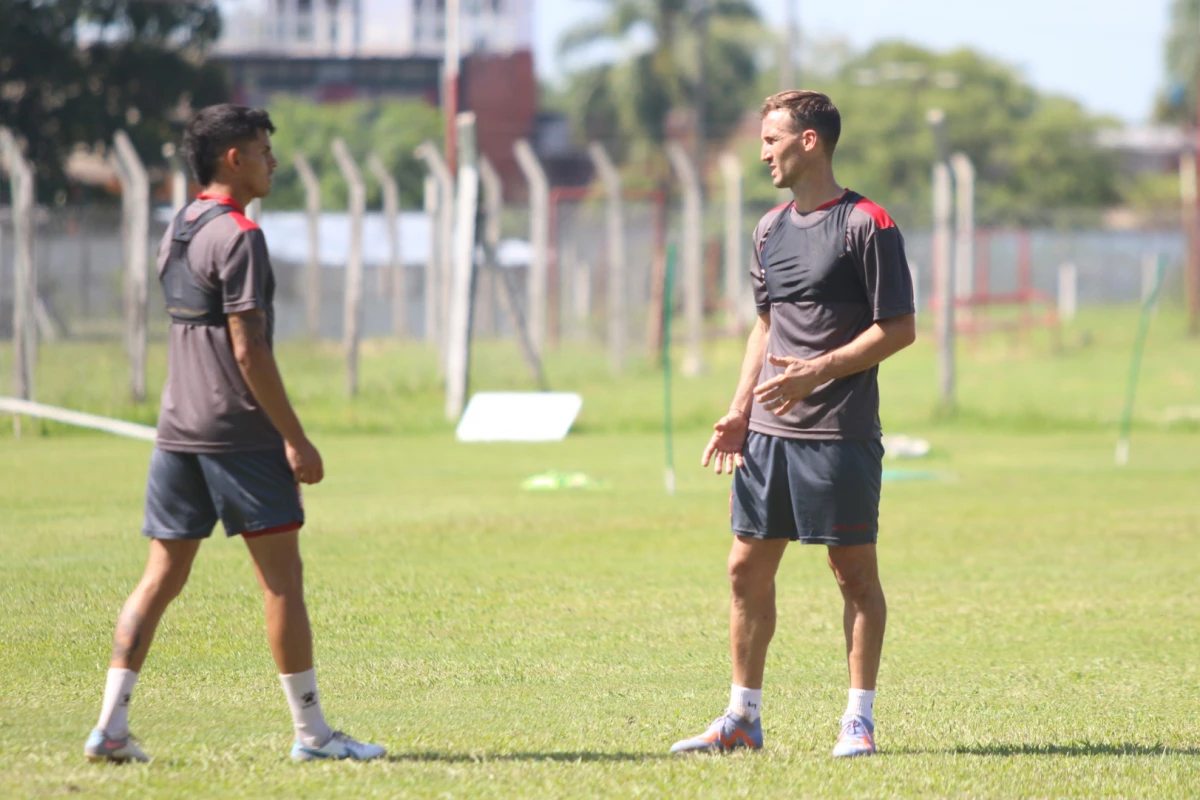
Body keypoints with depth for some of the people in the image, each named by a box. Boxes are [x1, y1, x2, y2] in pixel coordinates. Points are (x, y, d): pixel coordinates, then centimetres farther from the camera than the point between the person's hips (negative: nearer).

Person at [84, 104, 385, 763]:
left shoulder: (176, 233, 15)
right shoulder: (236, 236, -12)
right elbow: (248, 350, -17)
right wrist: (297, 441, -14)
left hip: (176, 431, 8)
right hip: (239, 432, -8)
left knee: (162, 576, 7)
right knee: (281, 577, 0)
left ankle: (110, 726, -1)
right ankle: (311, 733, 4)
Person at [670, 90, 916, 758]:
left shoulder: (868, 226, -7)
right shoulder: (771, 228, 15)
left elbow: (899, 329, -10)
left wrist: (816, 371, -17)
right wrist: (741, 412, 13)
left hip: (841, 433, -7)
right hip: (769, 430, 7)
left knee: (855, 569, -2)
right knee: (748, 568, 5)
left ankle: (860, 719, 4)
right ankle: (743, 717, 13)